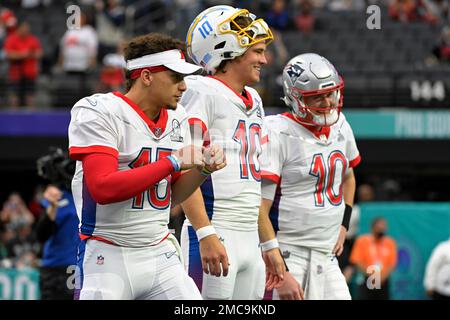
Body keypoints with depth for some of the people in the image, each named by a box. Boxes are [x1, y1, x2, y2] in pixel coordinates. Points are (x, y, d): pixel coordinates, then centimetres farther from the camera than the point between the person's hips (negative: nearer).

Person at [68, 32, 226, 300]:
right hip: (107, 257, -6)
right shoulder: (97, 112, -12)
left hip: (161, 255, 6)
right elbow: (103, 189, -24)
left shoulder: (176, 118, 10)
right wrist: (173, 162, -21)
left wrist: (203, 169, -4)